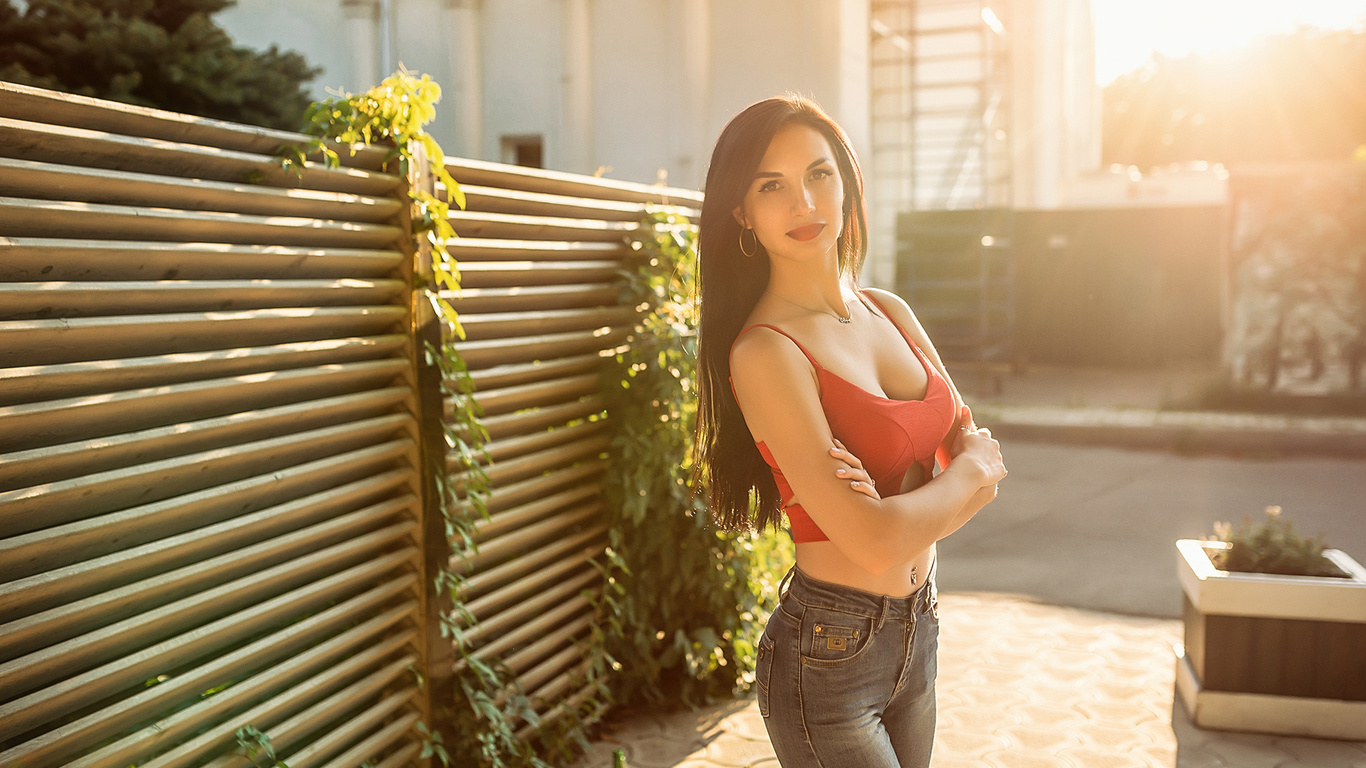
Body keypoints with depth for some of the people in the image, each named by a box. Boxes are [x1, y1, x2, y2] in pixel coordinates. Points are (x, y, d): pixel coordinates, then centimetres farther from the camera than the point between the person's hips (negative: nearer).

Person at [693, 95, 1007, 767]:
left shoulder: (891, 314, 3)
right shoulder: (764, 352, -20)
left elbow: (981, 457, 3)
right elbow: (875, 545, -26)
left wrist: (909, 503, -17)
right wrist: (967, 471, -8)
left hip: (917, 634, 7)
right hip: (827, 658, -7)